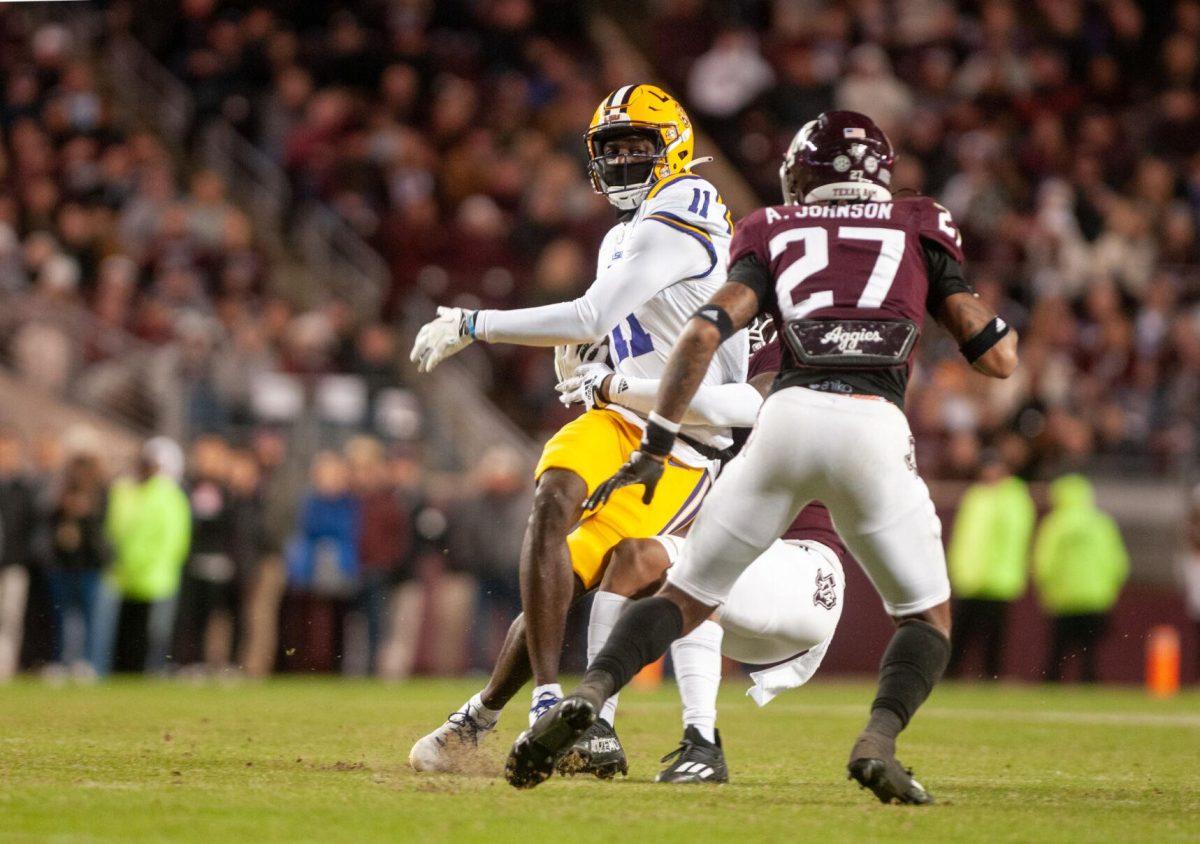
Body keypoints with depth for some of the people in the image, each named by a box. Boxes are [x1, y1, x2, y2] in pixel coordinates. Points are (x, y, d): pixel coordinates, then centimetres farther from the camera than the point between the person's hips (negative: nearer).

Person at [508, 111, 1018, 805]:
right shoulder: (920, 233, 20)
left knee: (687, 597, 14)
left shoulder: (778, 236, 21)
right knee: (928, 617, 17)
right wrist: (995, 320, 38)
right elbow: (1000, 360, 15)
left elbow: (703, 336, 6)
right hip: (875, 430, -1)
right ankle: (879, 741, -10)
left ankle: (588, 696, -11)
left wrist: (655, 447, 9)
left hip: (789, 416, 1)